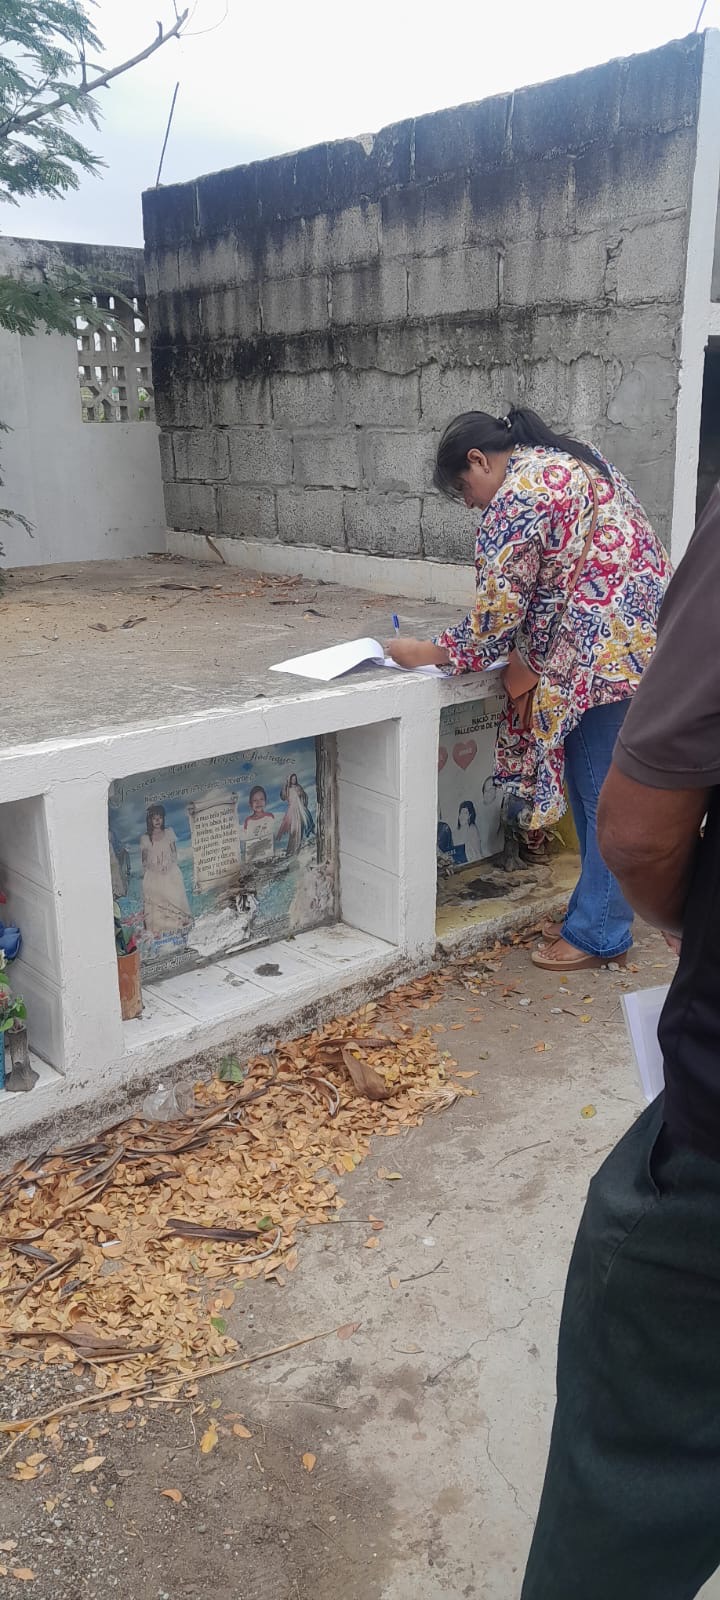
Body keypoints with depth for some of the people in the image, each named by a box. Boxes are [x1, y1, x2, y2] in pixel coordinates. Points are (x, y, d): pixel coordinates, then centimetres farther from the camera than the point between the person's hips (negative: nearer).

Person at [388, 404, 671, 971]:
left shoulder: (516, 498, -13)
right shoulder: (570, 460, 17)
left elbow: (497, 617, -12)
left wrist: (429, 654, 1)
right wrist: (529, 660, 11)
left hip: (613, 657, -10)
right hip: (635, 642, 10)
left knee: (605, 795, 0)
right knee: (596, 787, 16)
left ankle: (599, 933, 12)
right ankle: (595, 910, 27)